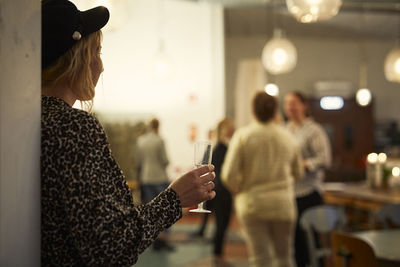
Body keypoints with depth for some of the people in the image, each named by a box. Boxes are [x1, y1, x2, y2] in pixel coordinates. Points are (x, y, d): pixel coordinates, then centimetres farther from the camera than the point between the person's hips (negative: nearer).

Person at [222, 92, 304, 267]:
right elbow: (298, 173, 10)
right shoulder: (288, 137, 1)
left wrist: (238, 190, 7)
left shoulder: (242, 135, -7)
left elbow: (229, 175, -13)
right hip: (282, 203, 2)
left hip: (251, 203, -2)